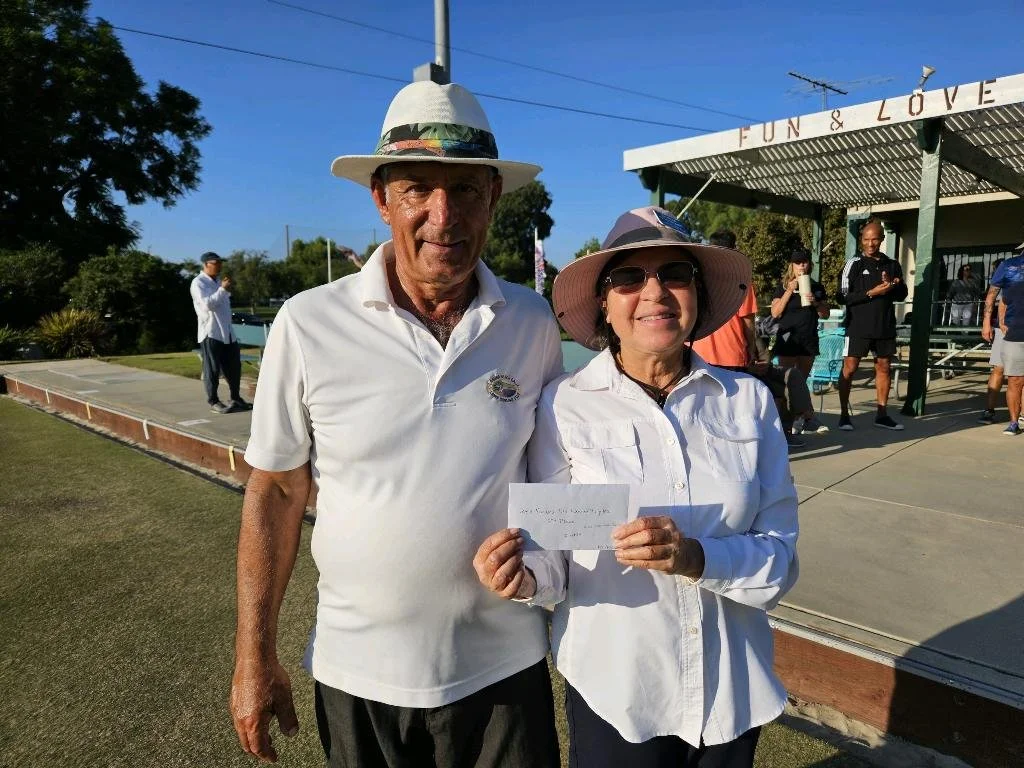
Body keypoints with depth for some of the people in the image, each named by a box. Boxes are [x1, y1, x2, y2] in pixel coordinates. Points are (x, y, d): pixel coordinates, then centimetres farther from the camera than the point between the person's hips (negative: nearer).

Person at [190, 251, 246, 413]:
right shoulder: (198, 282, -5)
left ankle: (235, 398, 22)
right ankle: (213, 402, 6)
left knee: (234, 366, 11)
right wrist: (223, 289, -16)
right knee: (212, 369, -2)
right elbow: (207, 304, -19)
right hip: (210, 332, -8)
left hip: (227, 332, 8)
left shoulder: (217, 282, 21)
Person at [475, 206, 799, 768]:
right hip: (613, 695, -2)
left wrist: (697, 558, -24)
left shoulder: (749, 400, -6)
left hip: (733, 693, 3)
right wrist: (525, 577, -30)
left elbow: (780, 555, -7)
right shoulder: (564, 404, -14)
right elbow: (552, 557, -10)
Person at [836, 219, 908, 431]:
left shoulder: (893, 265, 10)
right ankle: (844, 414, 5)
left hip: (885, 326, 5)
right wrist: (872, 293, -16)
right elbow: (843, 297, -8)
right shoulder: (854, 264, -2)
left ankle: (882, 414, 18)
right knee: (849, 368, -5)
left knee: (883, 368, 9)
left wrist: (892, 287, -7)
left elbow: (902, 295, 14)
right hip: (858, 326, -4)